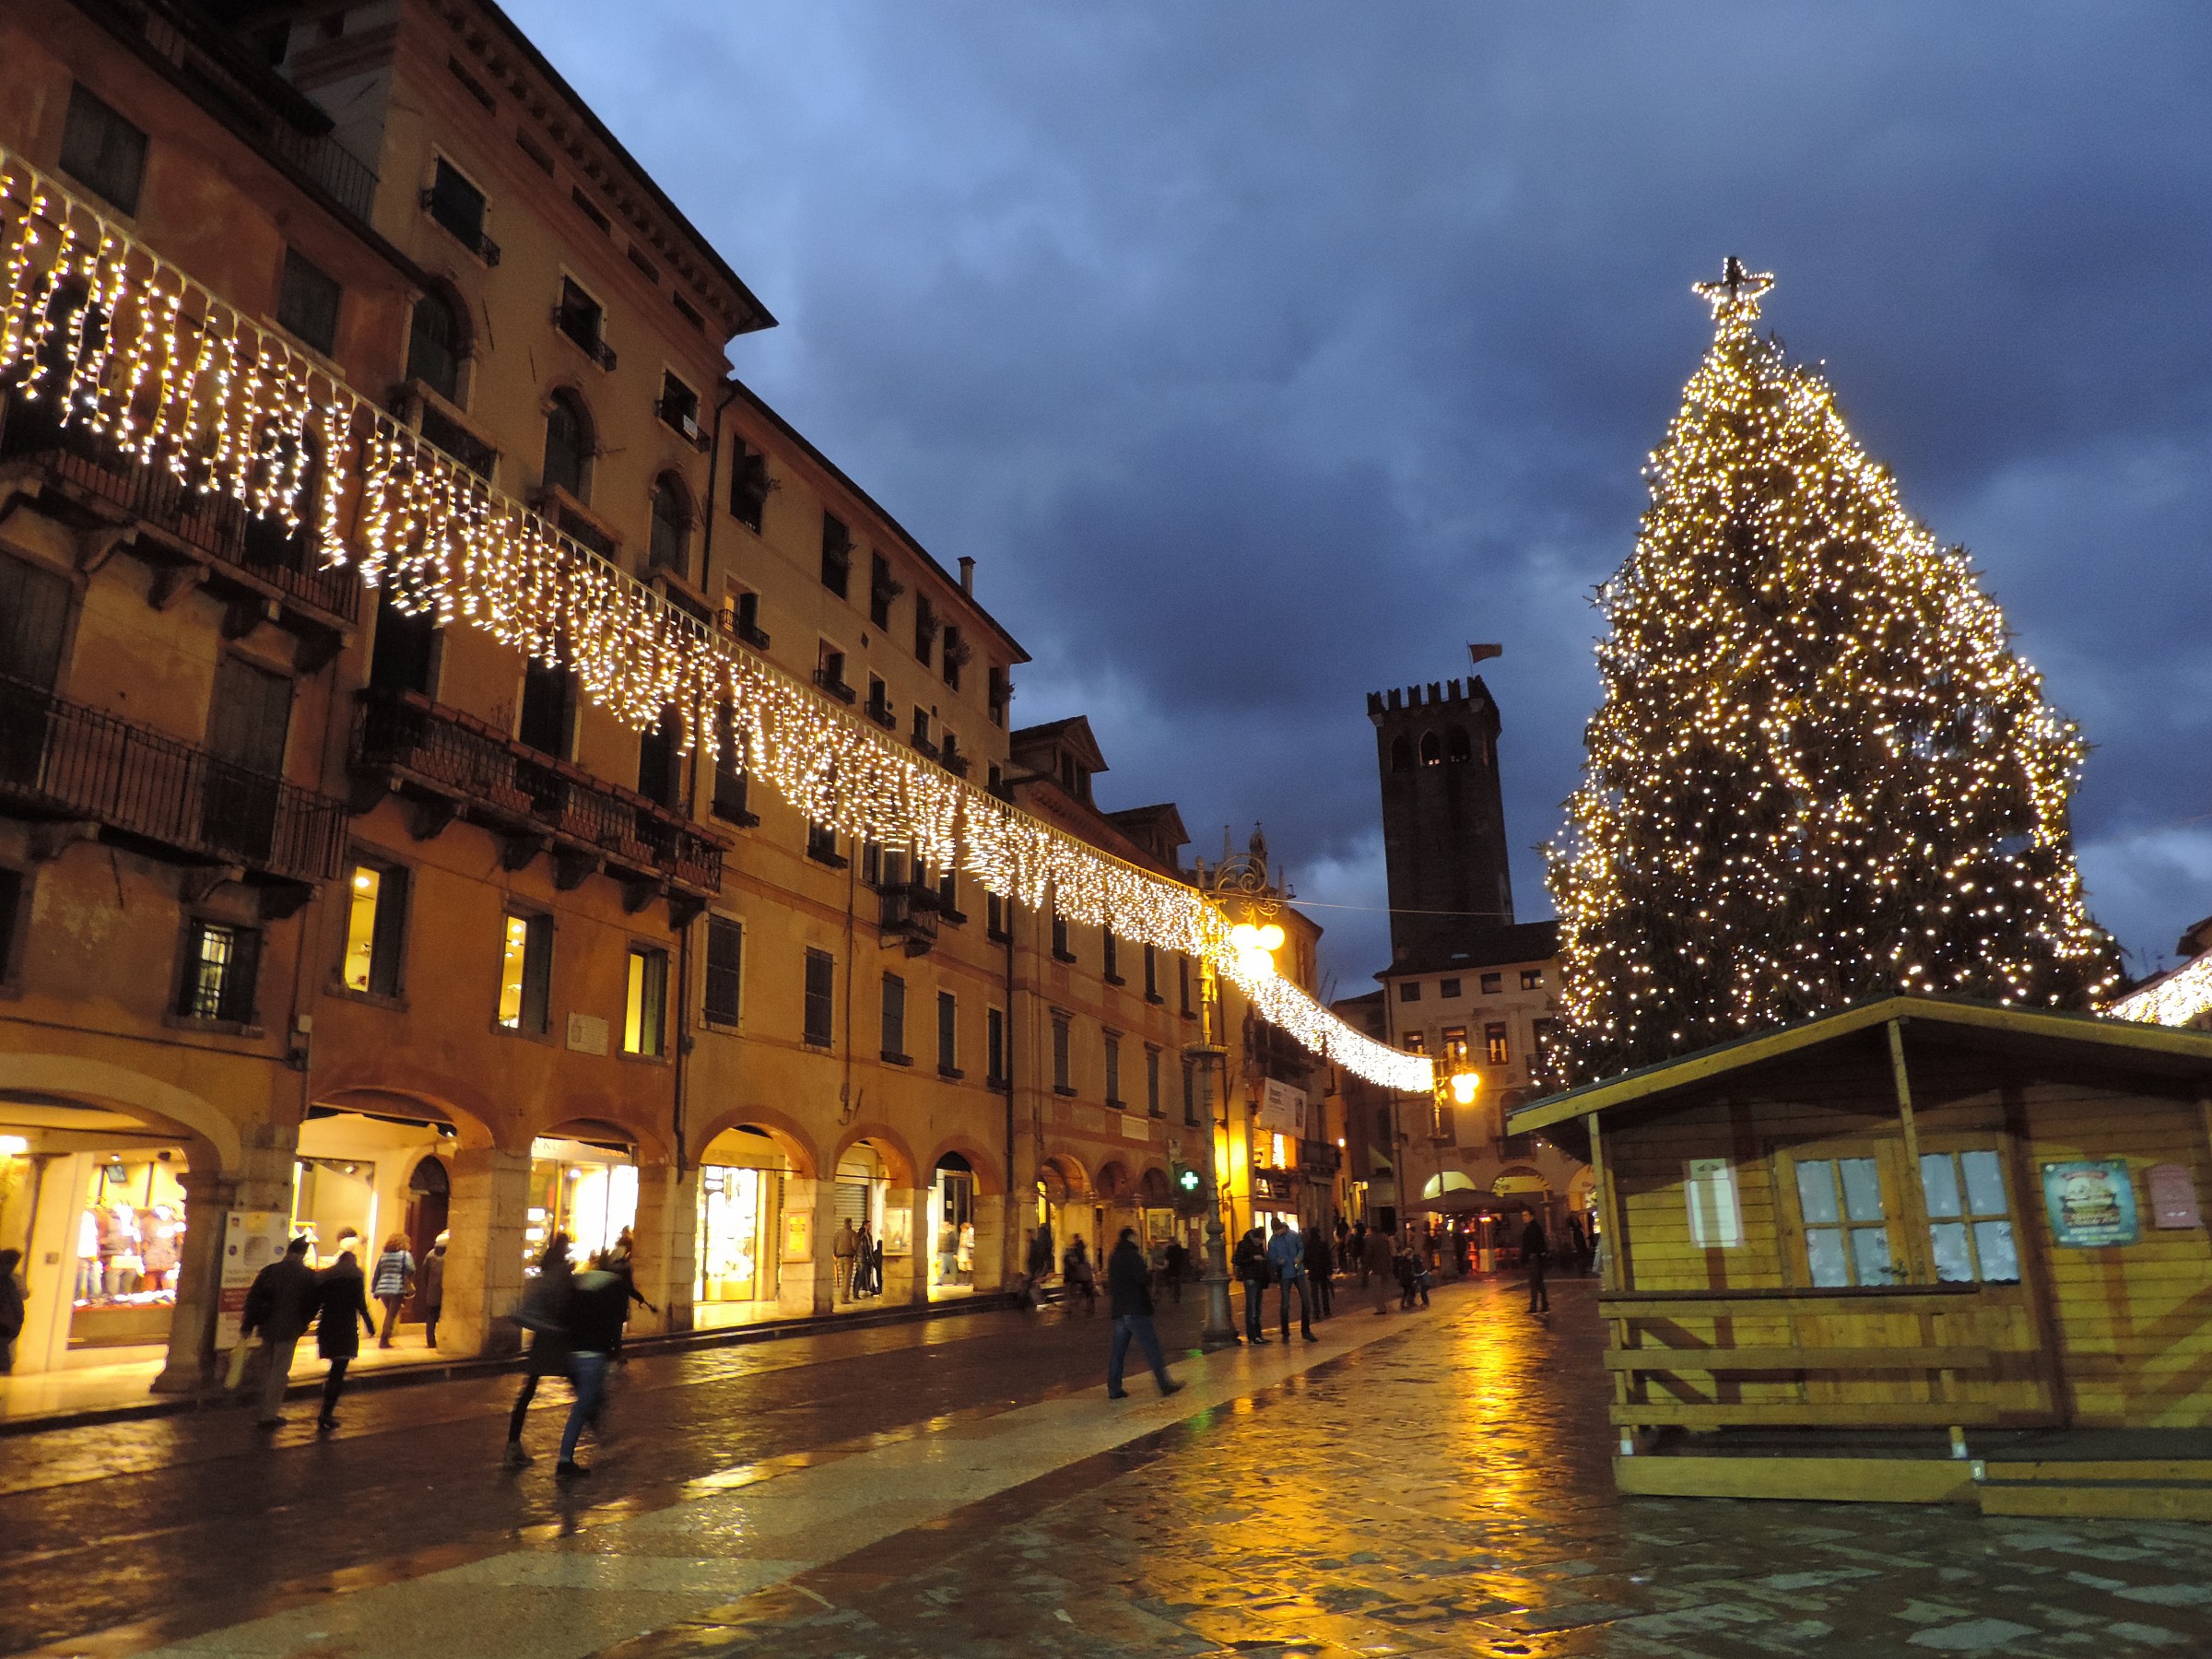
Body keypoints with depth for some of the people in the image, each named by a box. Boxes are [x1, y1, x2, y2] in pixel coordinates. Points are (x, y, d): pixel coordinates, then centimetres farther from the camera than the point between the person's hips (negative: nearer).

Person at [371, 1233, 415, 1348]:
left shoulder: (383, 1255, 15)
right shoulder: (405, 1255, -1)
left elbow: (377, 1274, 15)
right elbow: (411, 1271, -13)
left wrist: (375, 1291, 19)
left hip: (382, 1289, 5)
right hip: (397, 1289, -5)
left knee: (389, 1313, 21)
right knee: (392, 1315, 2)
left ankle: (385, 1339, 19)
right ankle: (384, 1341, 0)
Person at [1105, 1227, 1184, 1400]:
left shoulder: (1113, 1257, 15)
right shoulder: (1133, 1256, -12)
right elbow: (1144, 1280, -20)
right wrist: (1149, 1270, -2)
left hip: (1119, 1310, 8)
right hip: (1136, 1309, -8)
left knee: (1117, 1350, 8)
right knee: (1151, 1347, -2)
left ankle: (1114, 1388, 7)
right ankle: (1164, 1383, 1)